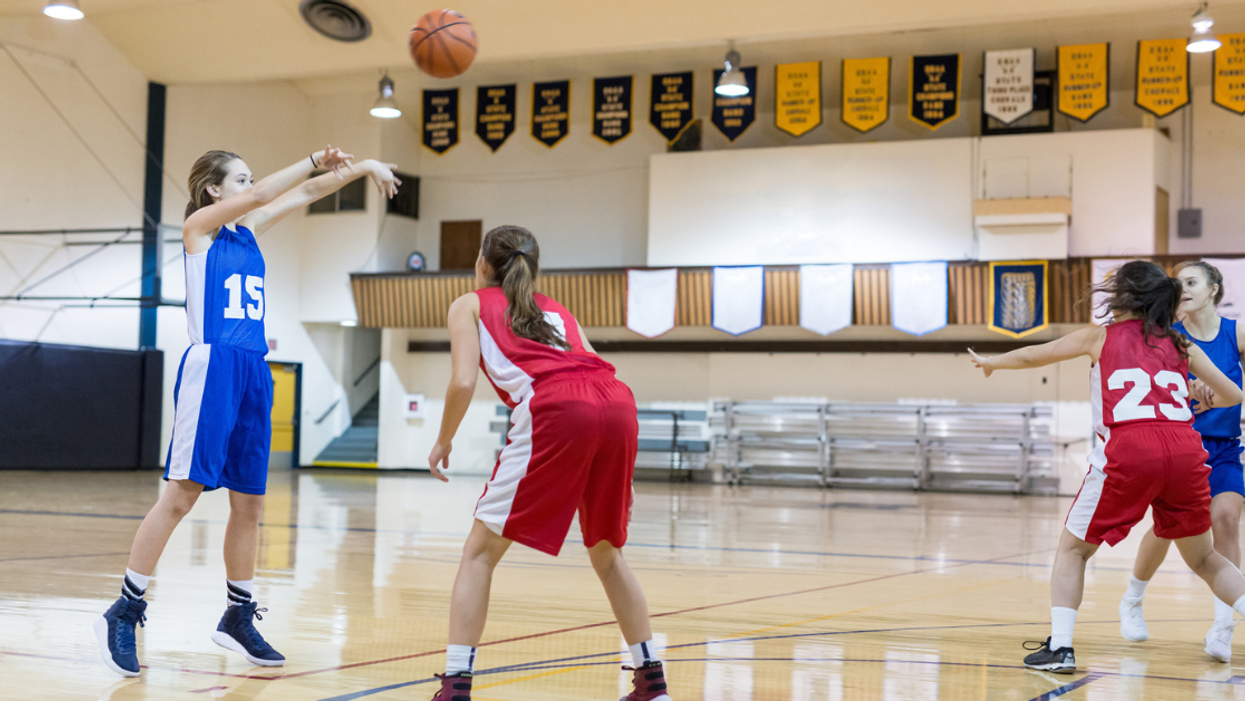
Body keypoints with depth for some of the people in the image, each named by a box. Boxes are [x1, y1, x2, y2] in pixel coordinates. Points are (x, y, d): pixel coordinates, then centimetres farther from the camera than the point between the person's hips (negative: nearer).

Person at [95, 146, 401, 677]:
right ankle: (124, 612, -6)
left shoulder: (248, 229, 18)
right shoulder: (198, 226, 1)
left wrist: (360, 168, 6)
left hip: (252, 373, 7)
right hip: (211, 367, -7)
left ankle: (238, 618, 18)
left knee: (249, 501, 8)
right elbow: (262, 193, -12)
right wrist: (317, 158, -8)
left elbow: (305, 193, 17)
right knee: (183, 493, -12)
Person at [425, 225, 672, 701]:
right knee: (606, 552, 23)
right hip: (618, 401, 5)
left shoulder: (471, 304, 22)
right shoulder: (556, 310, 35)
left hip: (554, 410, -5)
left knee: (480, 551, 6)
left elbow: (463, 381, 6)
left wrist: (443, 442, 21)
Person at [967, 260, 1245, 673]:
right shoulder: (1181, 345, 22)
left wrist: (990, 363, 47)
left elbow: (1031, 356, 28)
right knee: (1204, 559, 19)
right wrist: (1203, 401, 47)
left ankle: (1060, 646, 3)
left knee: (1073, 548, 15)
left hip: (1128, 449, -3)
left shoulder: (1101, 337, 17)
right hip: (1185, 448, 3)